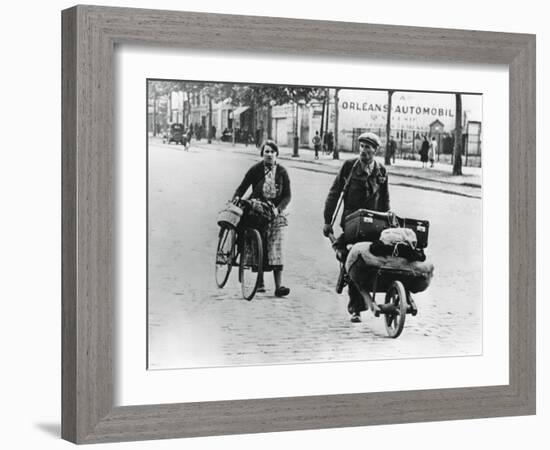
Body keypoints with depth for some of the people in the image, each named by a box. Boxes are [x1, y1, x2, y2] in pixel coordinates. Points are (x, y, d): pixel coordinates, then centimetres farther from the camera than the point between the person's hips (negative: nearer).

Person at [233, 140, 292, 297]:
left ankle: (279, 285, -14)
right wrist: (236, 199, -17)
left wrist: (278, 209, -15)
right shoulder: (256, 170, -1)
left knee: (276, 248, -9)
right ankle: (260, 282, 12)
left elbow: (287, 196, 1)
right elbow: (242, 187, 3)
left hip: (275, 214, 0)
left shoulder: (282, 172, 1)